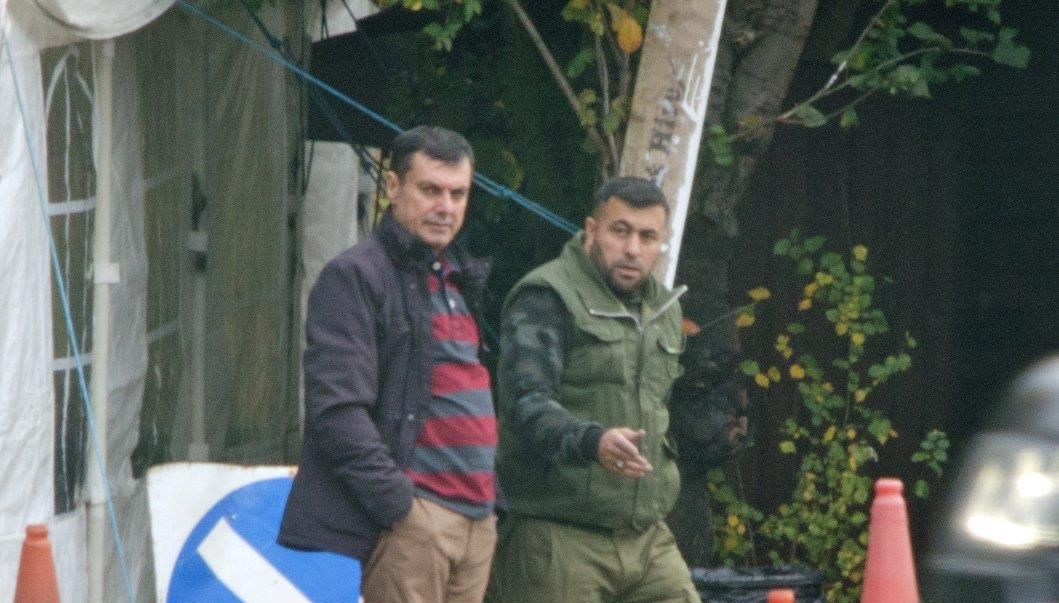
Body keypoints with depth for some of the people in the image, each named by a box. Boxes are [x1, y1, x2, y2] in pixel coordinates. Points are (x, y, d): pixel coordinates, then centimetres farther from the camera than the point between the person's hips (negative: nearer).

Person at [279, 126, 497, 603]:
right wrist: (399, 505, -17)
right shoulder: (355, 276, -5)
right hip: (412, 518, -8)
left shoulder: (461, 281, 22)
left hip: (476, 520, 8)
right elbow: (339, 410, -13)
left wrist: (490, 500, 17)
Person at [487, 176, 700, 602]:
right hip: (558, 538, -7)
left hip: (647, 537, 7)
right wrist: (591, 442, -39)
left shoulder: (664, 309, 18)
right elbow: (527, 400, -23)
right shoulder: (547, 298, -9)